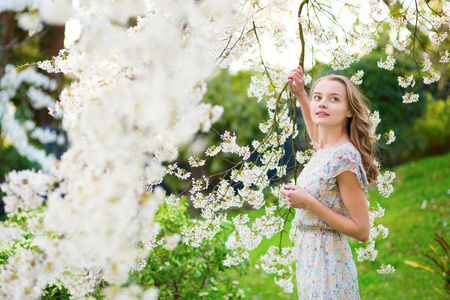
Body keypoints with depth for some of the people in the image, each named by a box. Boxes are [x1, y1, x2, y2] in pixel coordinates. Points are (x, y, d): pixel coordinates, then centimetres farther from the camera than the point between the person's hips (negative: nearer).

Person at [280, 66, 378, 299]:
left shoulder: (345, 157, -20)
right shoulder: (324, 148, 4)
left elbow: (361, 231, -19)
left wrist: (309, 203, -21)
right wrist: (300, 94, 24)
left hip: (327, 265, -8)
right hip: (309, 257, 8)